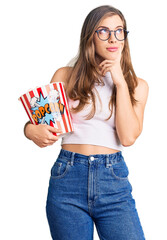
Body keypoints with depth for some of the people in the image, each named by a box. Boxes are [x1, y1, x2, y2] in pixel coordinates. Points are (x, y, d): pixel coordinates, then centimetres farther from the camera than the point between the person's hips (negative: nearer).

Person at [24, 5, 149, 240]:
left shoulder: (137, 85, 9)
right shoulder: (66, 75, 7)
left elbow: (128, 137, -5)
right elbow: (39, 121, 10)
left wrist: (120, 82, -5)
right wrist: (32, 130, -13)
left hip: (113, 180, 1)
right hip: (68, 177, 0)